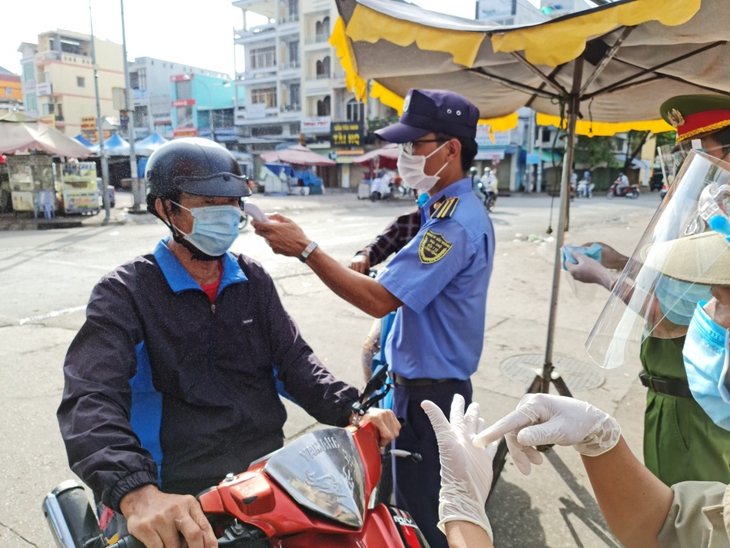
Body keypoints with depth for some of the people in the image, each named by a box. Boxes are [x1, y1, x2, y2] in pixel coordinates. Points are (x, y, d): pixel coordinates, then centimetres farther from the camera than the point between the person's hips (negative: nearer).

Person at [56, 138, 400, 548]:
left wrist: (352, 410, -14)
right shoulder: (124, 293, -6)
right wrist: (137, 493, -36)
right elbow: (91, 401, -19)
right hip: (180, 501, -3)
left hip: (268, 473, 4)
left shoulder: (253, 280, 9)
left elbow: (294, 359, 4)